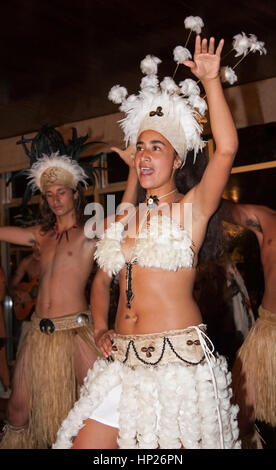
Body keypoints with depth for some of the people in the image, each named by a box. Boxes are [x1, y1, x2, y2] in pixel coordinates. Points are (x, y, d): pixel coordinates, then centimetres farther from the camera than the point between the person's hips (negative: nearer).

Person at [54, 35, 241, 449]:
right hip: (124, 361, 6)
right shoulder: (124, 221, 14)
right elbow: (102, 279, 24)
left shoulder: (192, 209, -2)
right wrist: (100, 329, 8)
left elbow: (226, 149, -18)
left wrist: (211, 81, -16)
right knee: (86, 444, 4)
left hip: (180, 355, -5)